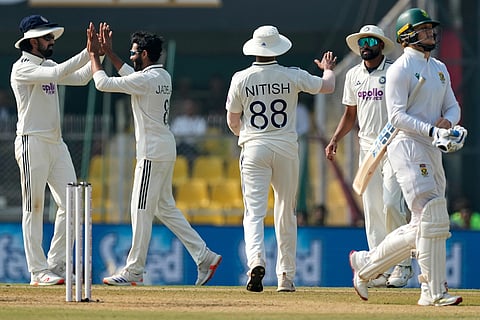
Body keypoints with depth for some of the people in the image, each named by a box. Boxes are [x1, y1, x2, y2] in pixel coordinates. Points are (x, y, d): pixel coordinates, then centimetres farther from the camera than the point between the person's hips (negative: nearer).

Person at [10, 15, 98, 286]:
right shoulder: (22, 68, -10)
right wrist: (88, 53, -23)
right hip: (32, 143, -8)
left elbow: (80, 77, 14)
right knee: (34, 208, -4)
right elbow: (56, 74, -25)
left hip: (56, 143, 8)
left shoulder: (47, 65, 17)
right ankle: (38, 272, -2)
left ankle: (56, 264, 12)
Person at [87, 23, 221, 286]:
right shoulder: (163, 76, 11)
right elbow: (132, 75, 30)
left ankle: (134, 271, -1)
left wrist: (94, 54, -1)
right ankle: (204, 256, 12)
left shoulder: (146, 80, -16)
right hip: (165, 150, 10)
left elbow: (102, 83, -15)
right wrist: (108, 52, 27)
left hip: (153, 153, -10)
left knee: (141, 210, -5)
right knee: (164, 207, 15)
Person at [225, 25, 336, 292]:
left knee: (254, 210, -4)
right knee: (286, 214, 12)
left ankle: (256, 260, -31)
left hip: (254, 149, -1)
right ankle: (286, 277, 14)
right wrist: (328, 69, 33)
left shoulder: (241, 79, -3)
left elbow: (232, 121, 6)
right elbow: (328, 87, 10)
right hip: (286, 149, 1)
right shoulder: (292, 76, -4)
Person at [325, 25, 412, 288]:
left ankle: (404, 264, -2)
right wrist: (335, 140, 7)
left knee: (390, 204, -14)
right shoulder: (353, 76, 13)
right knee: (371, 208, 1)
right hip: (367, 147, 5)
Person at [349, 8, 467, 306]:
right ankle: (434, 292, -13)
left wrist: (447, 121, -5)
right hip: (409, 146, -9)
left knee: (420, 228, 9)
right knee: (434, 219, -15)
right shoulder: (401, 69, -6)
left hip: (433, 152, 9)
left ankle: (365, 264, 23)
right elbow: (397, 116, -14)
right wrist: (432, 130, -25)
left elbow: (453, 106, 19)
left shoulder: (440, 69, 19)